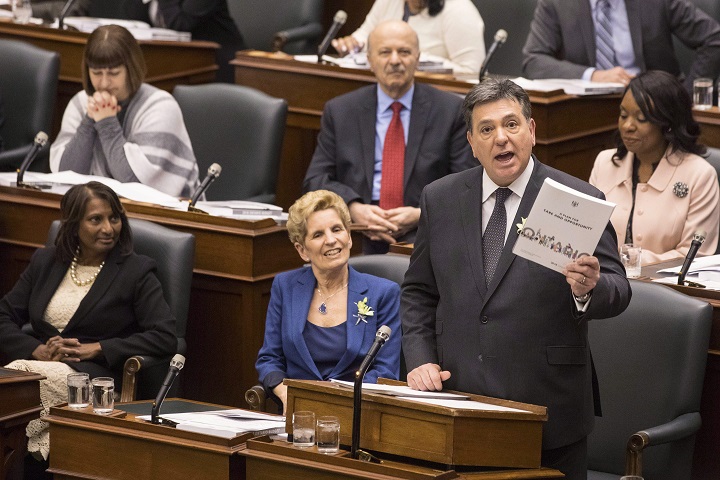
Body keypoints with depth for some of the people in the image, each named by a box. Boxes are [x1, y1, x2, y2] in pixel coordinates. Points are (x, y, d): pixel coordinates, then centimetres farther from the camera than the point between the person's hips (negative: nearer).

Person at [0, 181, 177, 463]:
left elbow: (165, 338, -7)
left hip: (96, 374, -3)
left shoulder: (137, 271, 5)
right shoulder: (45, 261, 18)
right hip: (40, 363, 3)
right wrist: (37, 350, -6)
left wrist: (96, 349, -12)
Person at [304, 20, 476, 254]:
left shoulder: (451, 110, 9)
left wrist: (422, 215, -12)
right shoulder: (339, 111, 14)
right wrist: (354, 208, -11)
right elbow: (315, 179, 10)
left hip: (425, 233, -1)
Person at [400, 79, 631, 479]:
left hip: (546, 404, -3)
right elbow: (419, 292, 13)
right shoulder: (440, 199, 7)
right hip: (458, 398, 3)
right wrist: (421, 359, -1)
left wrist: (588, 289, -30)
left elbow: (618, 292, -8)